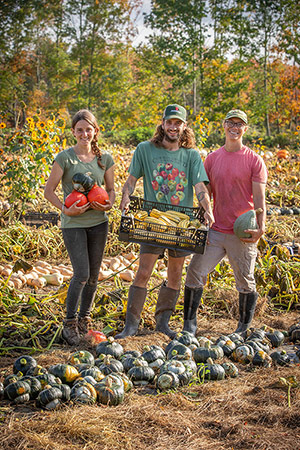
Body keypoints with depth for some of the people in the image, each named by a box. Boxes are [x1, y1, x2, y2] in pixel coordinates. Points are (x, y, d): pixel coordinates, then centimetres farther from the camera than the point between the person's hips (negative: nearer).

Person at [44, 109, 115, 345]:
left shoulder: (105, 158, 5)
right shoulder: (65, 158, -7)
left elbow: (111, 189, 15)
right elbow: (49, 191, -3)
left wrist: (109, 204, -7)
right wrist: (66, 209, -18)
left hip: (98, 222, 4)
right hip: (73, 223, -4)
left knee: (93, 275, 10)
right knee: (81, 274, -10)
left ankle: (85, 318, 27)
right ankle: (70, 323, 6)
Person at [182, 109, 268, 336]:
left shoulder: (254, 160, -2)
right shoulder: (212, 158, 8)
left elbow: (259, 198, -5)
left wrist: (261, 227, -17)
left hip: (243, 234, -3)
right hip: (215, 231, 3)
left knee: (245, 282, 7)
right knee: (195, 273, -2)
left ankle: (244, 327, 22)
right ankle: (190, 323, 10)